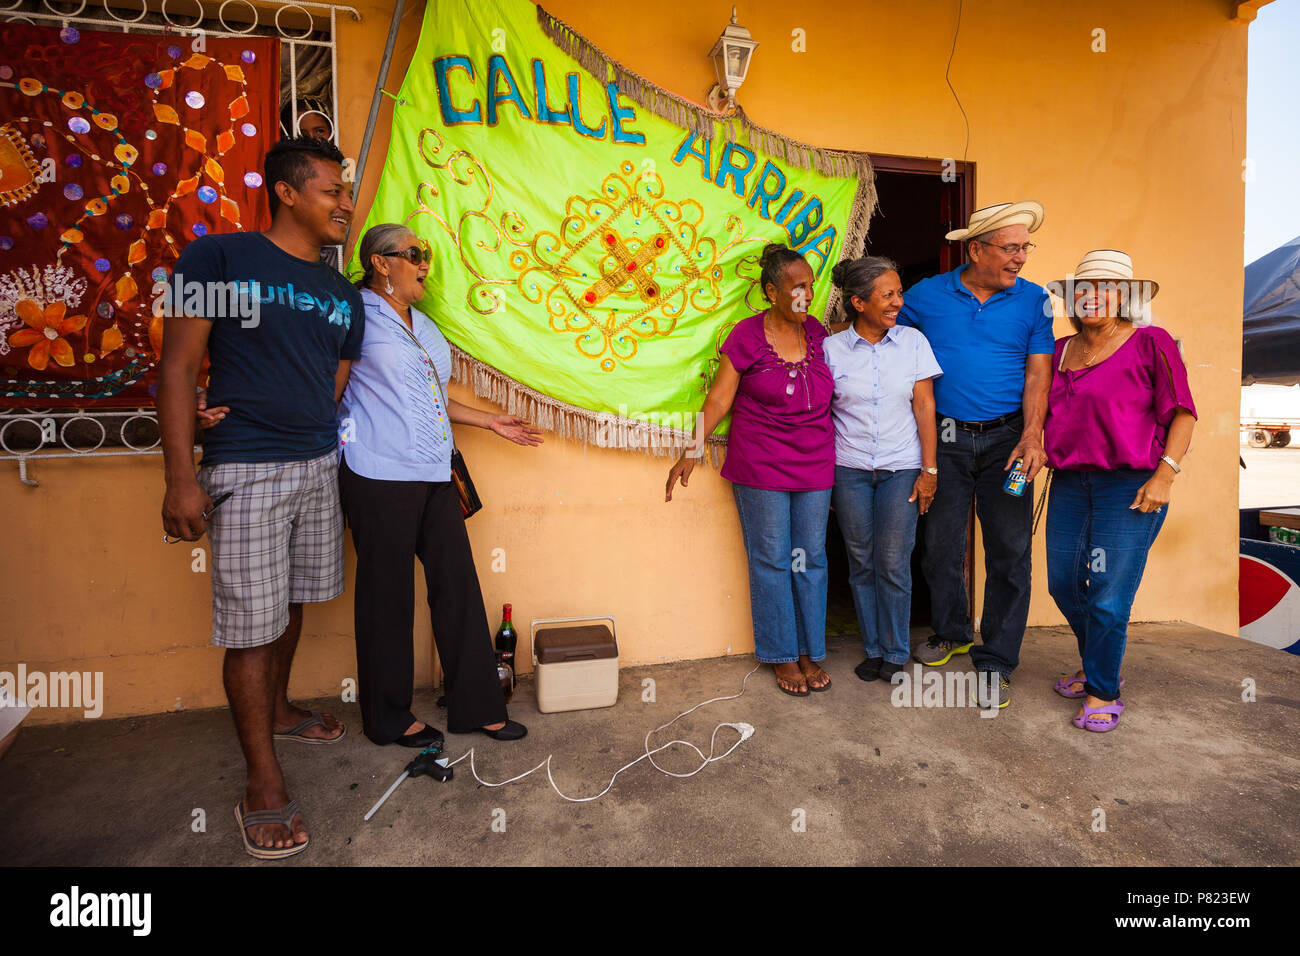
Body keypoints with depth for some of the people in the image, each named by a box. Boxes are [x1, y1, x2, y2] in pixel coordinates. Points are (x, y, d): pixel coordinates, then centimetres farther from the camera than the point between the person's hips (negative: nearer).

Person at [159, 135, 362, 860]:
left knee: (293, 601, 17)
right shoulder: (218, 258, -4)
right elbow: (179, 368, -7)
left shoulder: (344, 296, 12)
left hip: (319, 466, 6)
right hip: (245, 472, -5)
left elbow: (334, 390, 13)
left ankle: (278, 710, 40)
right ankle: (265, 786, 11)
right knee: (251, 624, -1)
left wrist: (324, 454, 1)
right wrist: (181, 478, -11)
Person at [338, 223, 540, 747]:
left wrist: (491, 422, 27)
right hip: (379, 473, -7)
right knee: (387, 596, 2)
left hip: (433, 474, 8)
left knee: (458, 585, 6)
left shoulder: (423, 326, 21)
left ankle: (476, 706, 18)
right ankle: (389, 718, 20)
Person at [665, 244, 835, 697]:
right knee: (771, 561, 4)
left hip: (815, 465, 4)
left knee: (811, 560, 9)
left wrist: (837, 464, 14)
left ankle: (810, 653, 24)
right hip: (761, 468, -4)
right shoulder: (748, 336, -6)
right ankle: (782, 656, 19)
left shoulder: (818, 333, 7)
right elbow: (719, 399, -4)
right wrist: (691, 452, -6)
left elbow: (827, 400, 14)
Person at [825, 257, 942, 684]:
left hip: (901, 468, 0)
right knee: (861, 563, 7)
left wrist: (929, 470, -2)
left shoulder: (913, 342, 1)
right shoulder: (831, 348, -1)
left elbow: (925, 408, 1)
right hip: (849, 470, 0)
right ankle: (873, 649, 23)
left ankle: (895, 654, 17)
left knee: (893, 564, 0)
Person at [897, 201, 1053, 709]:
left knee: (1009, 551, 0)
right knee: (940, 544, 8)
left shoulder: (1034, 301, 2)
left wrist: (1031, 437, -15)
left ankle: (995, 661, 13)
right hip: (945, 439, 1)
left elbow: (1038, 373, -2)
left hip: (1006, 438, 0)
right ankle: (951, 631, 32)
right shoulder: (927, 295, 1)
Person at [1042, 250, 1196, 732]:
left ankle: (1102, 694, 14)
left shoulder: (1150, 343, -4)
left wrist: (1164, 475, -13)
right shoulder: (1061, 350, 12)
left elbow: (1182, 414, -5)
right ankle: (1099, 669, 34)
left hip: (1130, 487, -6)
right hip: (1070, 484, 6)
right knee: (1064, 585, 11)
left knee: (1109, 597, -5)